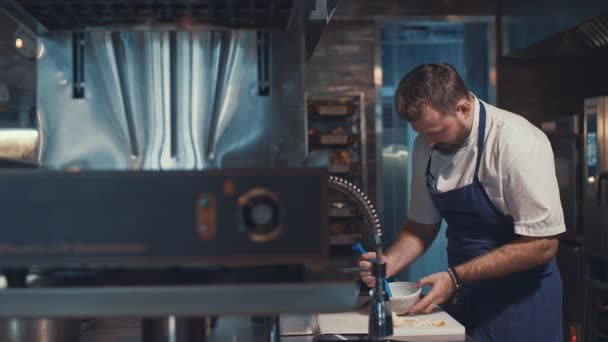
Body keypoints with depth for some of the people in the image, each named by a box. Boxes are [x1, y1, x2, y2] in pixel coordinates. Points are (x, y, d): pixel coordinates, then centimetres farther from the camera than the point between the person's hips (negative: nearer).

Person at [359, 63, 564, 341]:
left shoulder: (519, 143, -23)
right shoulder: (426, 147, -4)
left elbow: (542, 245, -21)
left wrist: (455, 277, -23)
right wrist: (389, 263, -12)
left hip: (519, 298, -5)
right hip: (462, 294, 6)